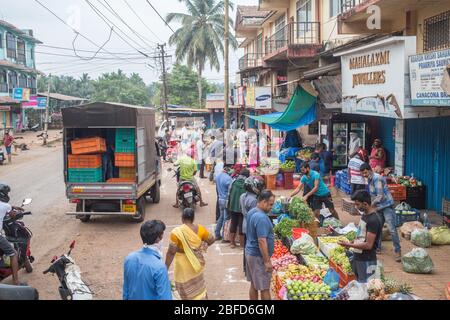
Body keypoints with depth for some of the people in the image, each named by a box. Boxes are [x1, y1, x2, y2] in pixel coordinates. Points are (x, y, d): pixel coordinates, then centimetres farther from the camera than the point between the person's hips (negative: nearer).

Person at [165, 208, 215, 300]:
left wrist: (166, 268, -11)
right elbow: (211, 240, 4)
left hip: (183, 266, -4)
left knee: (187, 290, 12)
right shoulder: (200, 229, -9)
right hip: (197, 263, 4)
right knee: (199, 287, 26)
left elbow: (171, 252, -20)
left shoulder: (176, 232, -21)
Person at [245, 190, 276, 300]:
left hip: (250, 252, 10)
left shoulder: (252, 212, 6)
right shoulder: (261, 218, -24)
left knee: (254, 285, 17)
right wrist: (267, 261, -21)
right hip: (258, 256, -9)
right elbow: (262, 241, -26)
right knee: (264, 288, 1)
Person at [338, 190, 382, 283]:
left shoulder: (373, 220, -21)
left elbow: (368, 245, -22)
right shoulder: (364, 215, 7)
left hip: (366, 261, -9)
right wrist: (353, 243, 3)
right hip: (357, 257, 9)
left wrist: (350, 245, -19)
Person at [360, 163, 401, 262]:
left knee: (392, 229, -11)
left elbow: (380, 196, -23)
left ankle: (397, 251, -5)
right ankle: (377, 248, 26)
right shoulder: (369, 180, 10)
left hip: (387, 206, -9)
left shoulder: (377, 178, -18)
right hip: (378, 208, 9)